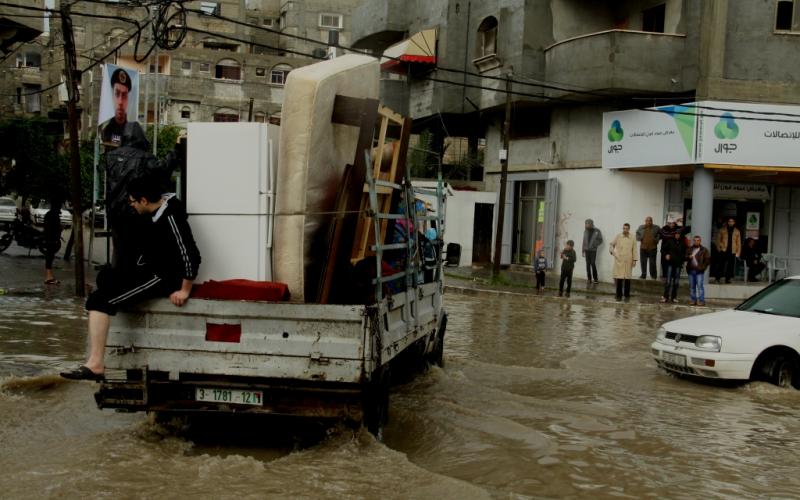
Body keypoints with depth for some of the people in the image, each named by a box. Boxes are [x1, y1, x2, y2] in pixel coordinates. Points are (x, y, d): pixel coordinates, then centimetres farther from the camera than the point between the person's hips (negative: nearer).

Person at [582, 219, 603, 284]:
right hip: (587, 250, 4)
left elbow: (600, 240, 1)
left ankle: (595, 278, -4)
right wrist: (582, 250, 13)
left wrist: (595, 245, -12)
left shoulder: (597, 231, -2)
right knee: (588, 264, 2)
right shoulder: (586, 231, 10)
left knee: (593, 264, -11)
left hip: (593, 250, -4)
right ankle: (589, 278, 6)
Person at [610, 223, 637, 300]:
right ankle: (619, 295, 7)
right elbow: (612, 244, 10)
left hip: (628, 261, 1)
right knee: (619, 278, -2)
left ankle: (627, 295, 14)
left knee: (627, 279, 5)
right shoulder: (618, 236, 3)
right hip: (619, 260, -1)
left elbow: (634, 249, 4)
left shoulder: (632, 238, 3)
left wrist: (634, 260, 1)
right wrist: (611, 250, -10)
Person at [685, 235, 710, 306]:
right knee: (691, 286, 7)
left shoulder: (704, 250, 3)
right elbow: (685, 257, 12)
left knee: (699, 286, -10)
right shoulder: (689, 249, 15)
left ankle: (701, 300, -7)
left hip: (699, 271, -4)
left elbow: (708, 259, -1)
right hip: (691, 270, 4)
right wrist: (688, 257, -9)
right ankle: (693, 300, 13)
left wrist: (702, 267, -9)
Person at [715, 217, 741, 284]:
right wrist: (719, 248, -1)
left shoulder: (737, 231, 9)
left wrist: (738, 253, 2)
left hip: (732, 252, 1)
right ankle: (718, 278, 2)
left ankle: (728, 279, 9)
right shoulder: (723, 230, 6)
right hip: (723, 251, -1)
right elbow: (718, 239, 9)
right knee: (721, 265, -5)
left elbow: (739, 243, 8)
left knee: (730, 266, 0)